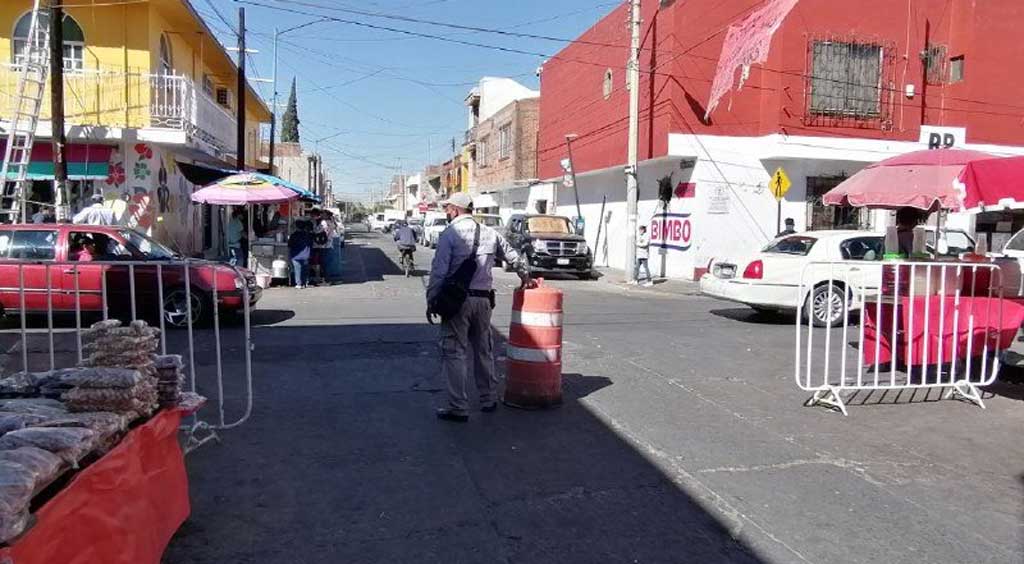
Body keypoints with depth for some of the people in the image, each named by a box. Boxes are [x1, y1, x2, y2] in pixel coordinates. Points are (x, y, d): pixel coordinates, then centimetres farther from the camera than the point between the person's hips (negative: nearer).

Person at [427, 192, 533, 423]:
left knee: (454, 352, 0)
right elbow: (514, 257, 21)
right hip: (484, 300, 6)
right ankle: (489, 399, 28)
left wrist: (431, 301, -4)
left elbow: (439, 272, -12)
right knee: (483, 350, 17)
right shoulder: (490, 233, 9)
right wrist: (525, 276, 38)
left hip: (457, 300, -5)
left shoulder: (449, 234, -8)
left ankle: (458, 407, 1)